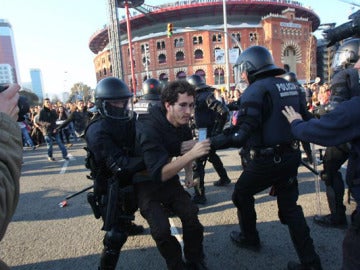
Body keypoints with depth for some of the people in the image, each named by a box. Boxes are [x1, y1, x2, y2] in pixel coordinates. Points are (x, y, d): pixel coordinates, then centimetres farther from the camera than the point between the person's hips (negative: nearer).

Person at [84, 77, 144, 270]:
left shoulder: (127, 119, -5)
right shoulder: (98, 130, -28)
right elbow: (119, 164, -37)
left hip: (128, 180, 8)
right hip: (111, 187, -8)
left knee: (130, 207, 34)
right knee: (116, 234, -8)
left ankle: (127, 225, 65)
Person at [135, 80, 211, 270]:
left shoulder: (182, 124, -7)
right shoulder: (149, 129, -30)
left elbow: (186, 150, 16)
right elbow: (159, 174, -36)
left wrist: (189, 173, 5)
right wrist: (191, 154, -43)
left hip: (167, 177, 5)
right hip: (145, 183, -5)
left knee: (191, 215, -11)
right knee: (161, 229, -19)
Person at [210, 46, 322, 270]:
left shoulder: (256, 90, -17)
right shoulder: (291, 86, 8)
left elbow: (242, 134, -25)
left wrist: (211, 143, -19)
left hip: (266, 160, -7)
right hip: (291, 156, 7)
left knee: (242, 193, 18)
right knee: (290, 206, 17)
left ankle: (250, 239, 35)